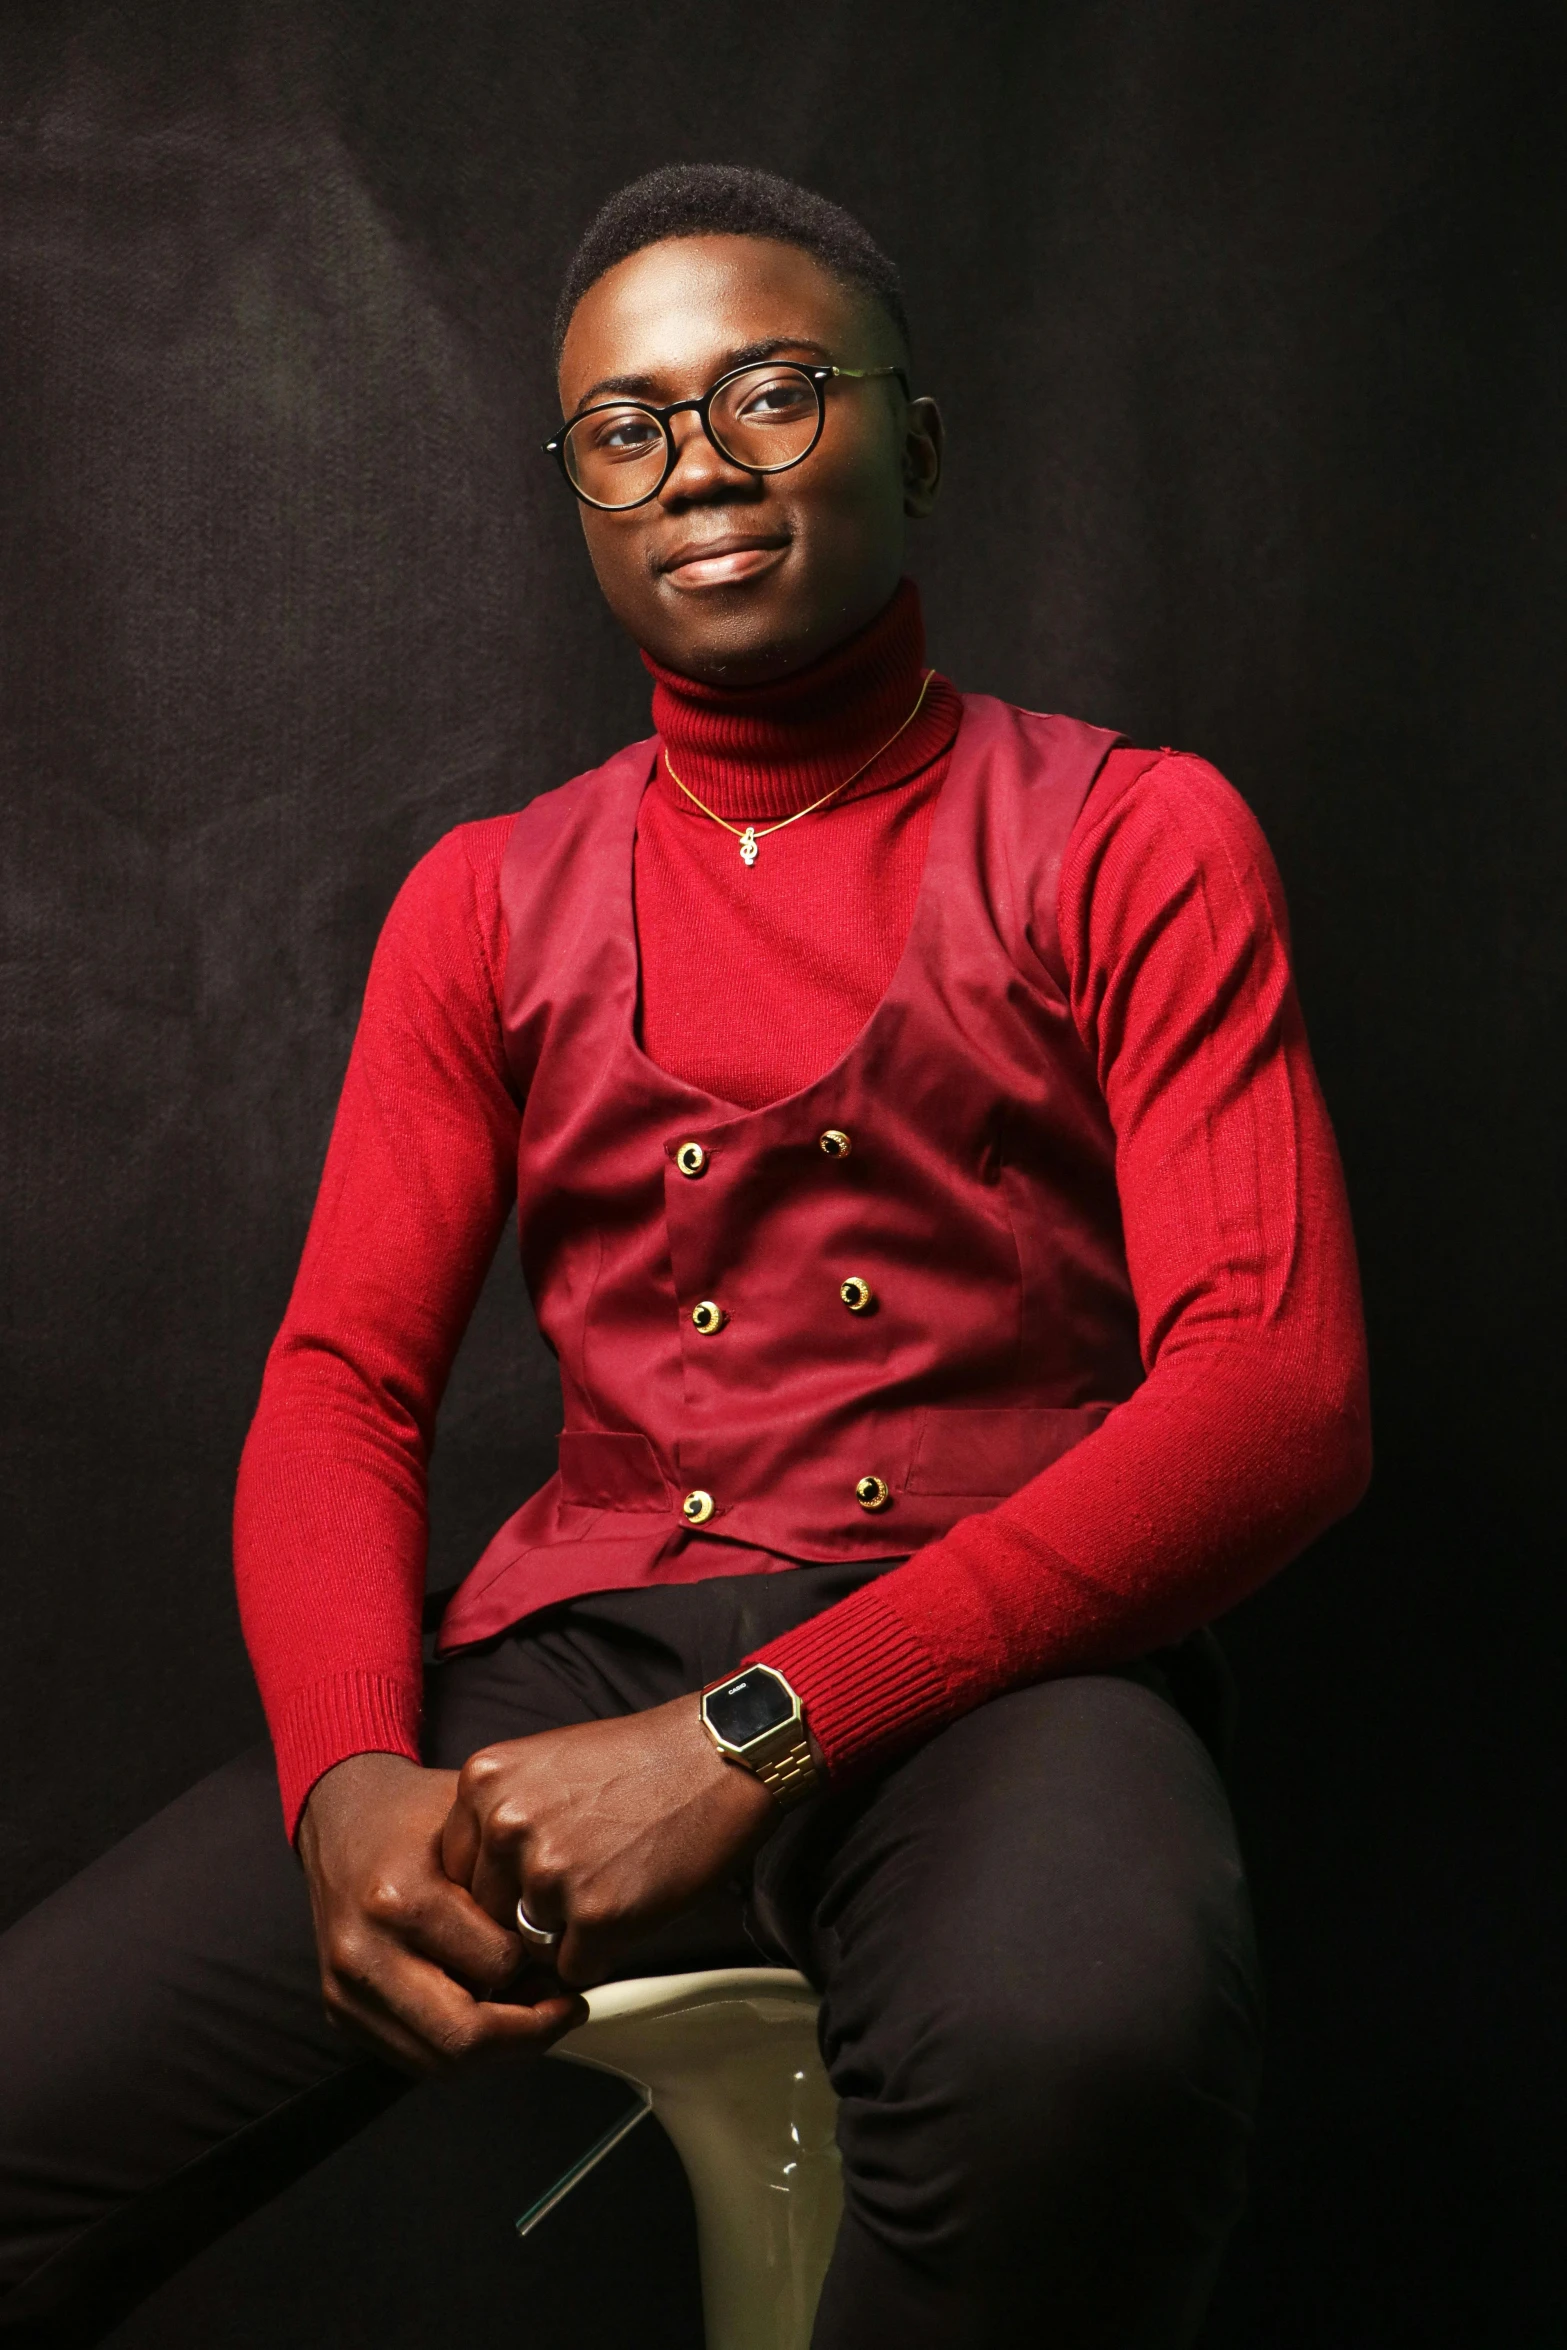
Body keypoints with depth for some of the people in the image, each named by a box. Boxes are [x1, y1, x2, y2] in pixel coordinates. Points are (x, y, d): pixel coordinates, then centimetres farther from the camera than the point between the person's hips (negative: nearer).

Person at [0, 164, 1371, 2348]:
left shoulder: (1138, 841, 7)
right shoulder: (487, 904, 19)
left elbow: (1280, 1392, -5)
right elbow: (336, 1396, 12)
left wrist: (753, 1736, -17)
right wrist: (351, 1781, -13)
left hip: (1002, 1656, -2)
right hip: (576, 1653, 3)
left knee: (1068, 2050, -39)